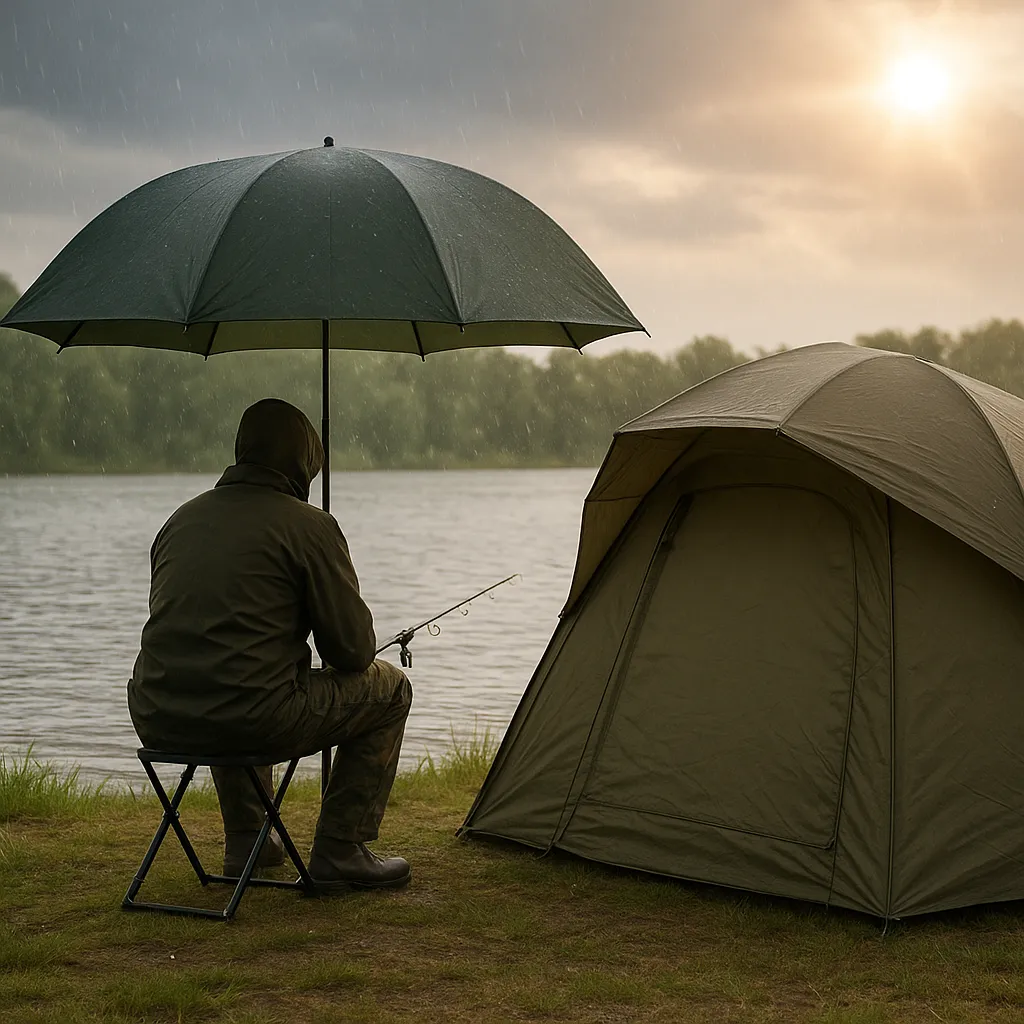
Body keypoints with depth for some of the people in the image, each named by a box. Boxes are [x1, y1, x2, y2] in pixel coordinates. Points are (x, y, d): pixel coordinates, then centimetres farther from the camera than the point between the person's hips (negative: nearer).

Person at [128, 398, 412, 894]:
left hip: (156, 722, 7)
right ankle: (339, 853, 14)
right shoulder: (309, 525, -3)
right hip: (251, 721, -7)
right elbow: (353, 649, -3)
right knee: (388, 688, 15)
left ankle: (245, 842, 41)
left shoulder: (182, 518, 15)